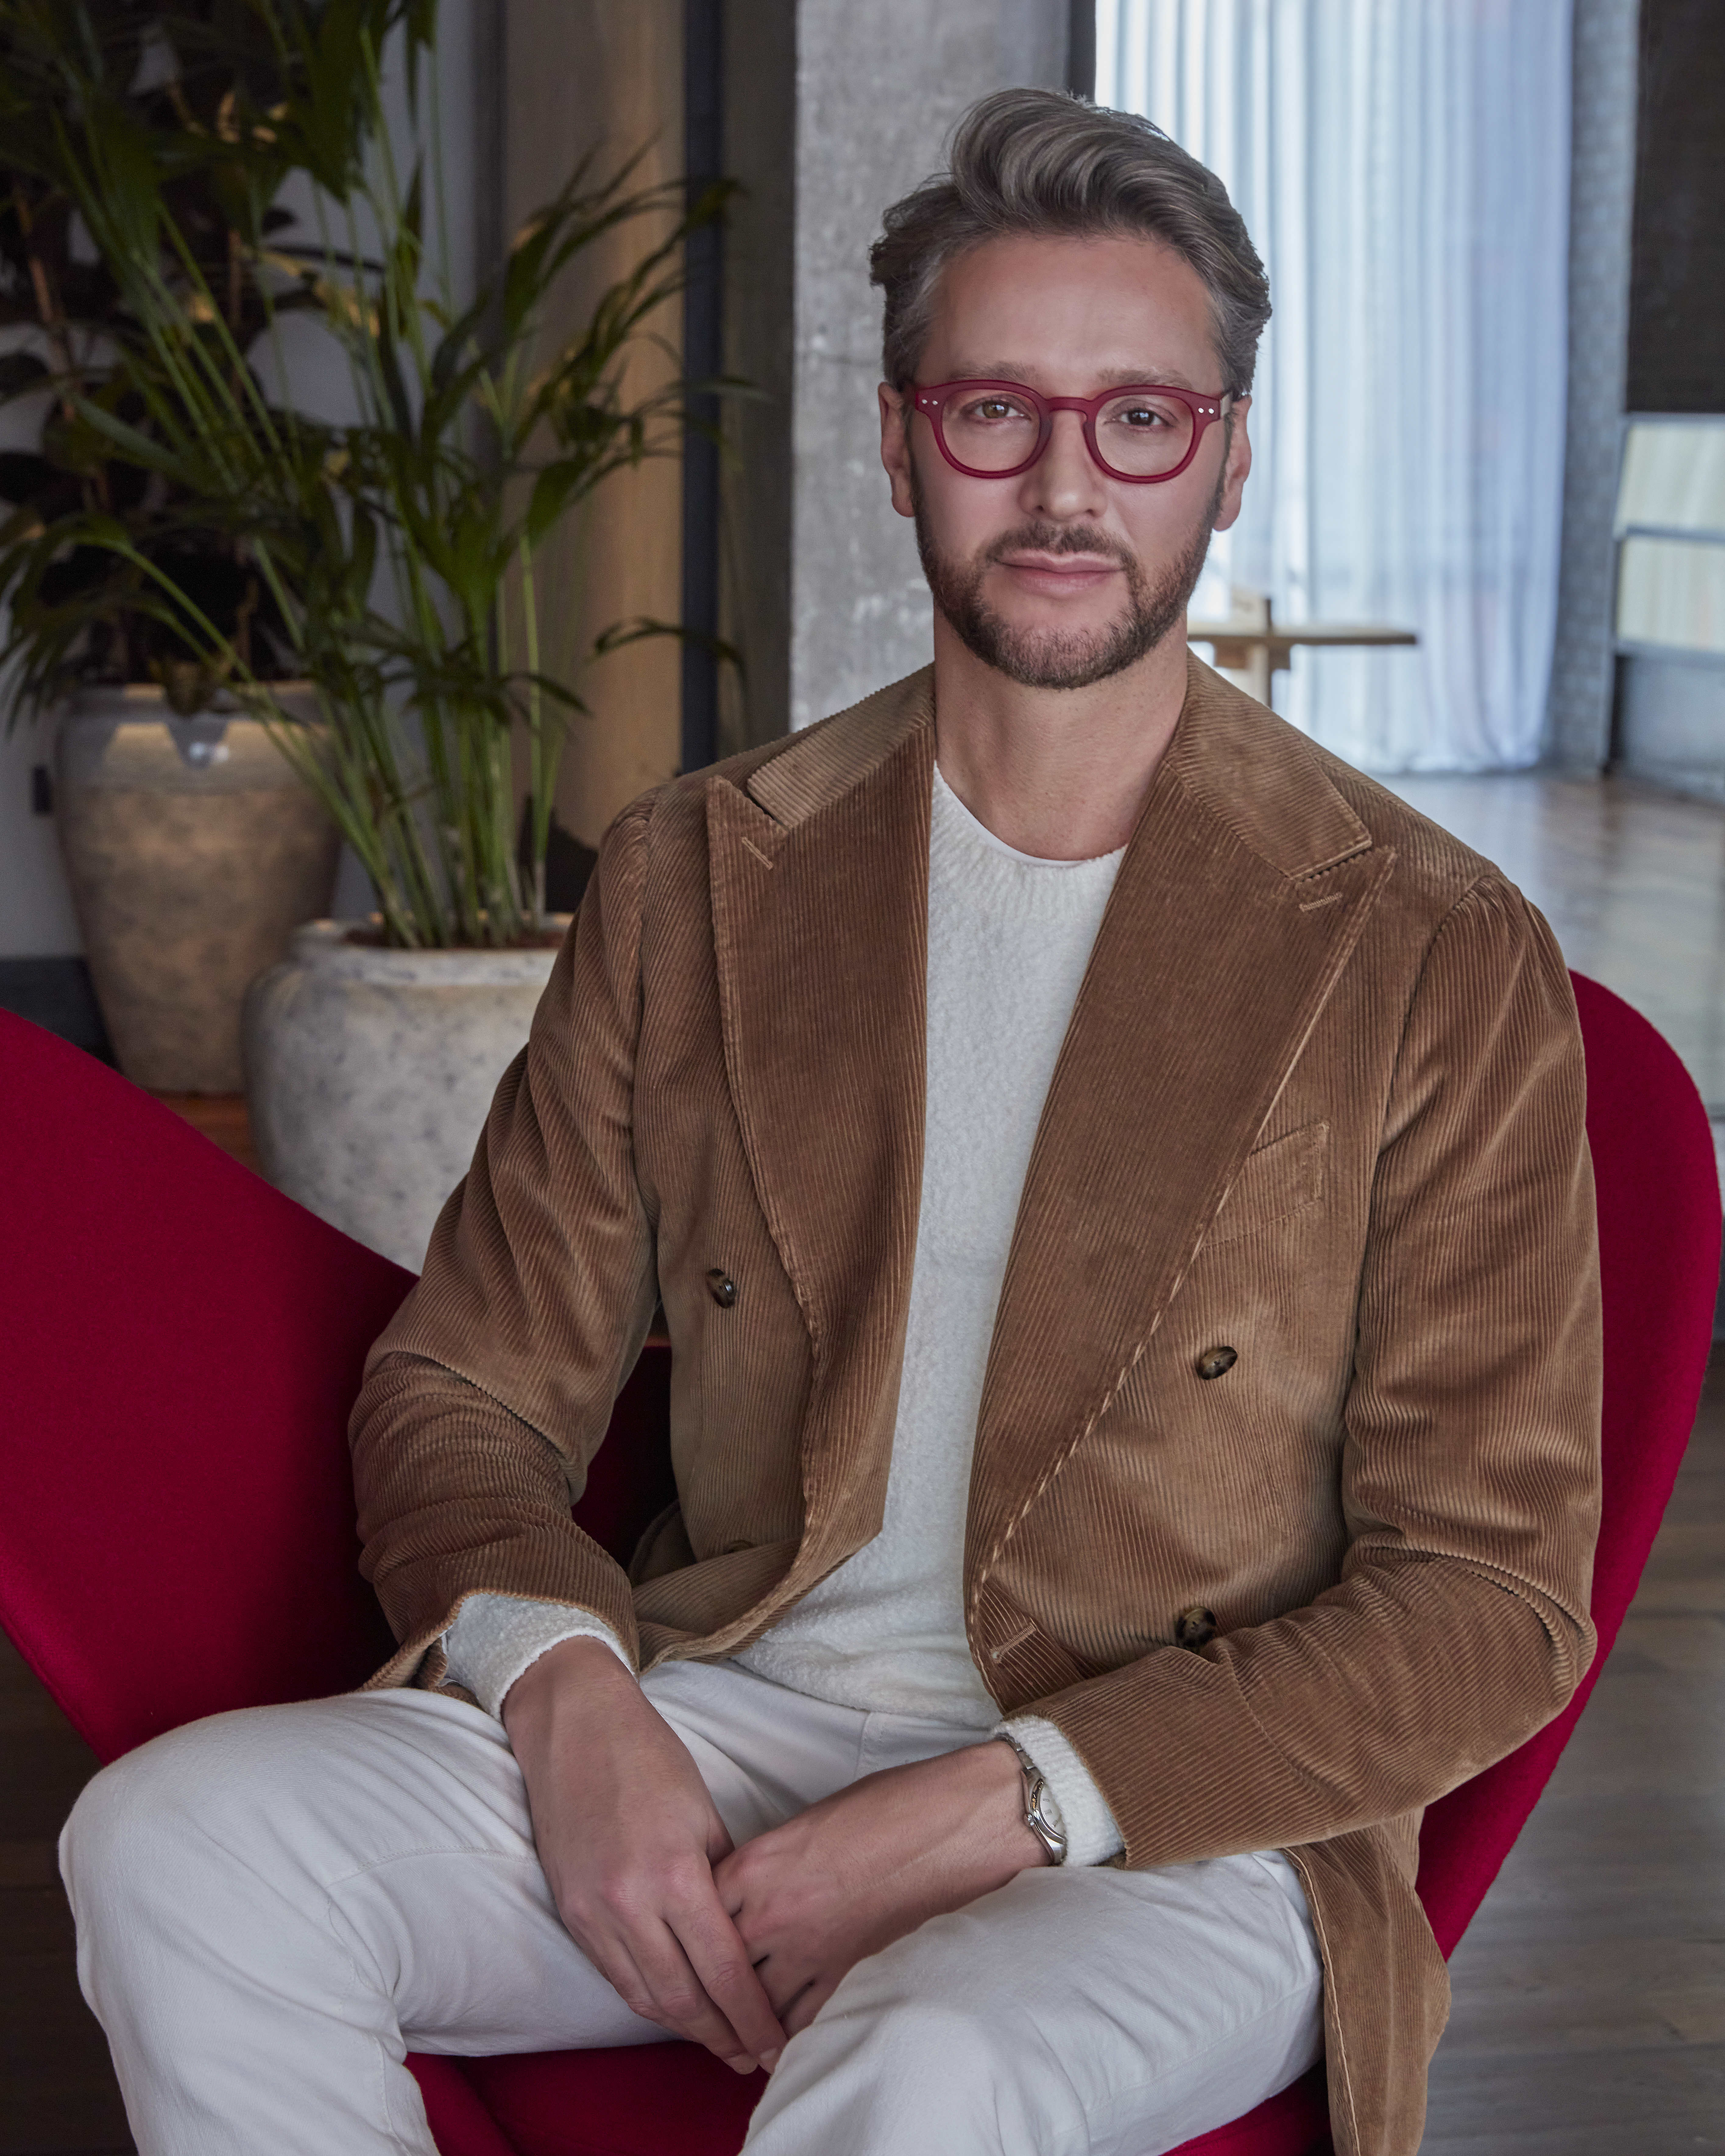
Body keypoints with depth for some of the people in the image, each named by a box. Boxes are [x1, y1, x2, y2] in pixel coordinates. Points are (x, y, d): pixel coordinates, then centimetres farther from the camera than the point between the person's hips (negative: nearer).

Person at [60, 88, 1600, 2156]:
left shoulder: (1438, 962, -4)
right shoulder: (698, 878, 7)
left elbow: (1489, 1607, -5)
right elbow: (463, 1388, 11)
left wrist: (995, 1810, -16)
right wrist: (567, 1699, -12)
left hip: (1181, 1818, -4)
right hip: (720, 1718, 4)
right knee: (173, 1843, -21)